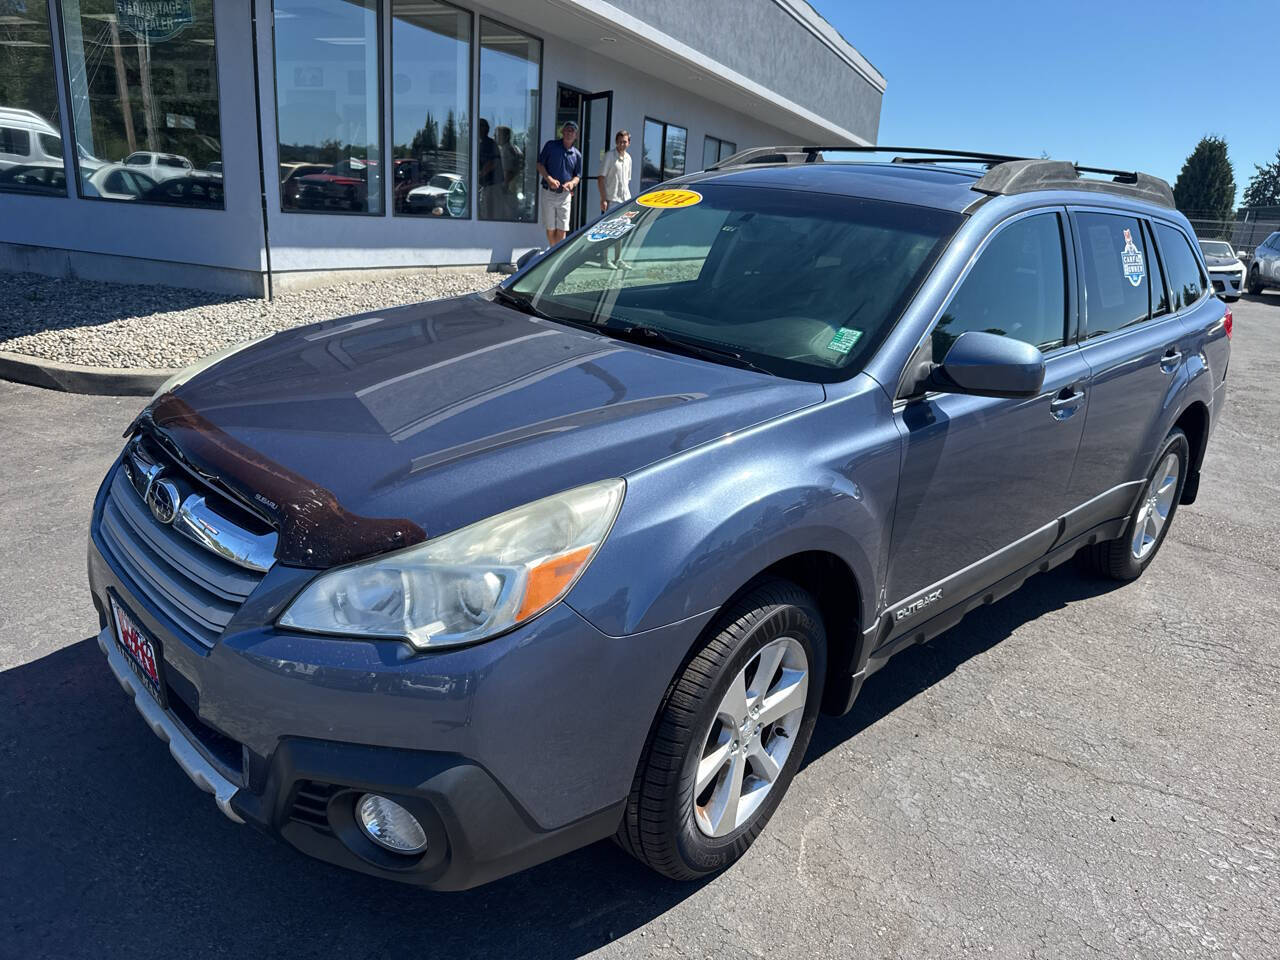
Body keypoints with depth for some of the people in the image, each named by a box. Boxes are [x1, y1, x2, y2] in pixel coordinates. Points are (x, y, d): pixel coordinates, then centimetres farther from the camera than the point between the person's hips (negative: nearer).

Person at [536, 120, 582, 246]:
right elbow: (540, 164, 1)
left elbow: (578, 175, 12)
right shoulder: (550, 145, 0)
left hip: (565, 195, 1)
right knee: (550, 228, 3)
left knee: (562, 229, -2)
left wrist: (572, 183, -11)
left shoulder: (577, 155, 7)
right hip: (548, 193, -1)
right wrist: (549, 179, -15)